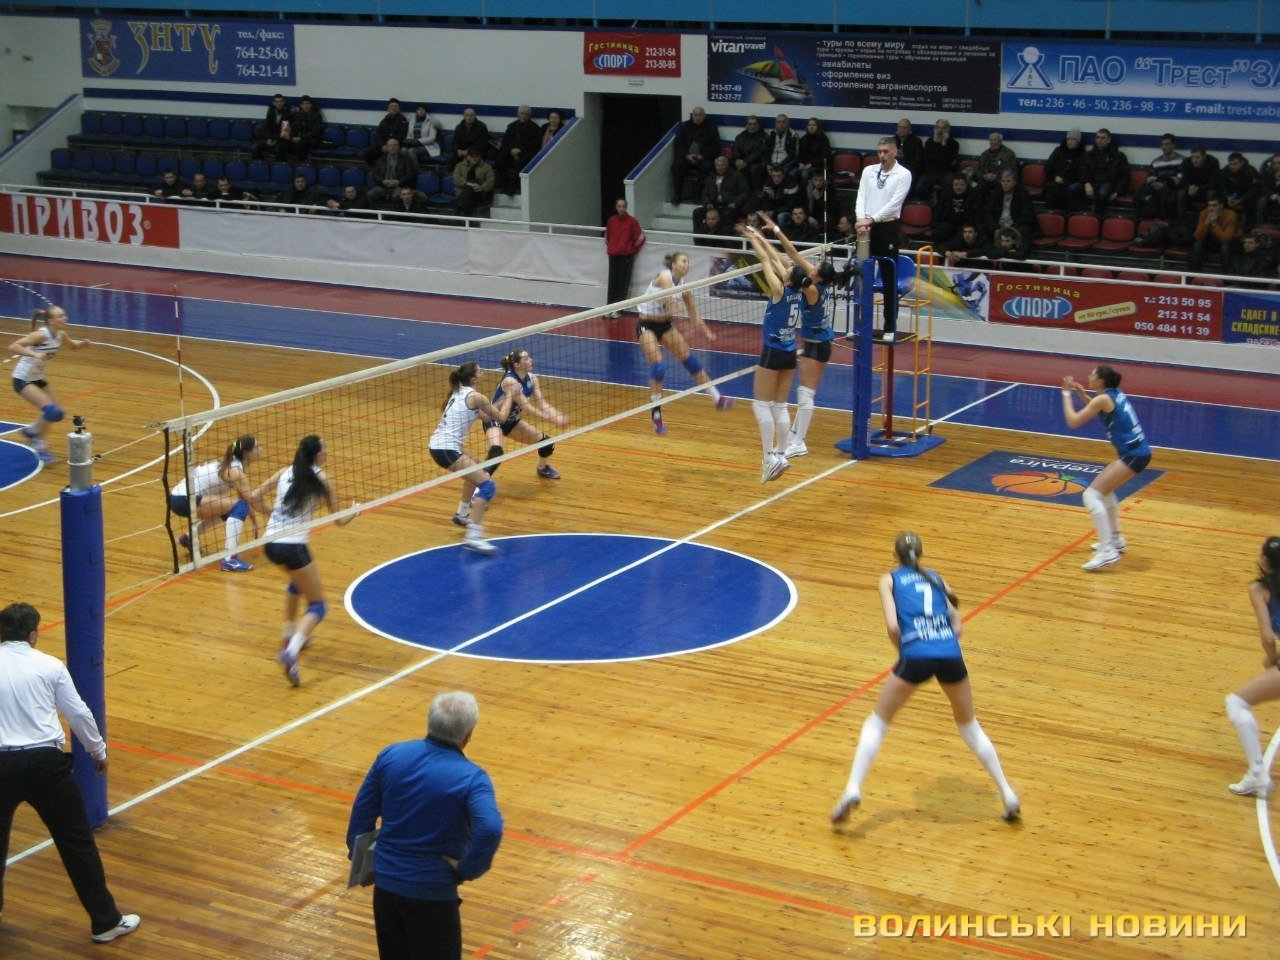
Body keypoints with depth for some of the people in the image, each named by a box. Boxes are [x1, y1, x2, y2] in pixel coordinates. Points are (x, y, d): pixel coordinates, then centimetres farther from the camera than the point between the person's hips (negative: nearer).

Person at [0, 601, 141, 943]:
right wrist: (98, 751, 21)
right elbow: (78, 713, 5)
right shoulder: (49, 666, 1)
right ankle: (105, 921, 11)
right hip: (46, 763, -1)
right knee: (77, 843, 6)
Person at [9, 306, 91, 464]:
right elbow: (13, 346, -34)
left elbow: (73, 345, 18)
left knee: (57, 413, 12)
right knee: (51, 411, -21)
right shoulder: (41, 335, -26)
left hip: (37, 378, 8)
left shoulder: (61, 334, -4)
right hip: (22, 379, -8)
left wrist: (84, 343, -5)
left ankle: (31, 430, 32)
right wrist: (35, 354, -46)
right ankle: (36, 439, 1)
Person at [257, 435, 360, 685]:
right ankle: (291, 651, -24)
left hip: (271, 543, 6)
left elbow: (255, 497, 9)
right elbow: (339, 520, 4)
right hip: (293, 546, -6)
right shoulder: (321, 479, -2)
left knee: (298, 579, 37)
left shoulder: (285, 472, 10)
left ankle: (289, 633, 38)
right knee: (318, 606, 1)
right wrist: (355, 511, 25)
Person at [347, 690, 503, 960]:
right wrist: (466, 870, -19)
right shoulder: (471, 778, -19)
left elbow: (362, 811, 3)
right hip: (431, 894, -5)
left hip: (385, 884, 5)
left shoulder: (391, 755, -5)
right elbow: (490, 830, -34)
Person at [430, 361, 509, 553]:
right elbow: (501, 417, 2)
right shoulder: (475, 397, -10)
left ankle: (462, 514, 44)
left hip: (437, 444, 10)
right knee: (487, 486, -13)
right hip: (447, 449, -10)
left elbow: (484, 415, 24)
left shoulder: (459, 393, 15)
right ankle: (473, 537, -24)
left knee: (475, 471, 34)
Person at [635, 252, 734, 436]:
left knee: (690, 360, 1)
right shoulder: (664, 277, -20)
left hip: (665, 324, 7)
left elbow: (694, 314, 9)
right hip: (646, 324, -7)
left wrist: (707, 333, 1)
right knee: (658, 366, -18)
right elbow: (671, 305, -31)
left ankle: (718, 399, 7)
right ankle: (656, 415, -7)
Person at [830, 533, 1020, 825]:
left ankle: (853, 790, -2)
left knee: (878, 721, 14)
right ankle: (1008, 796, 24)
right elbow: (957, 627, 13)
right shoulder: (937, 579, 24)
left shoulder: (890, 580, 14)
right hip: (951, 655, 3)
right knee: (969, 725, 24)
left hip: (916, 656, -3)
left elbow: (892, 625, -1)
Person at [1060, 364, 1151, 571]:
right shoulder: (1116, 393, 12)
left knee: (1092, 495, -13)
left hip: (1133, 455, -10)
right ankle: (1115, 540, 39)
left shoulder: (1103, 399, -13)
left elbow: (1073, 421, -12)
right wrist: (1082, 394, 19)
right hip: (1139, 451, 10)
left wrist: (1067, 394, -1)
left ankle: (1107, 551, -21)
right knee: (1104, 489, 30)